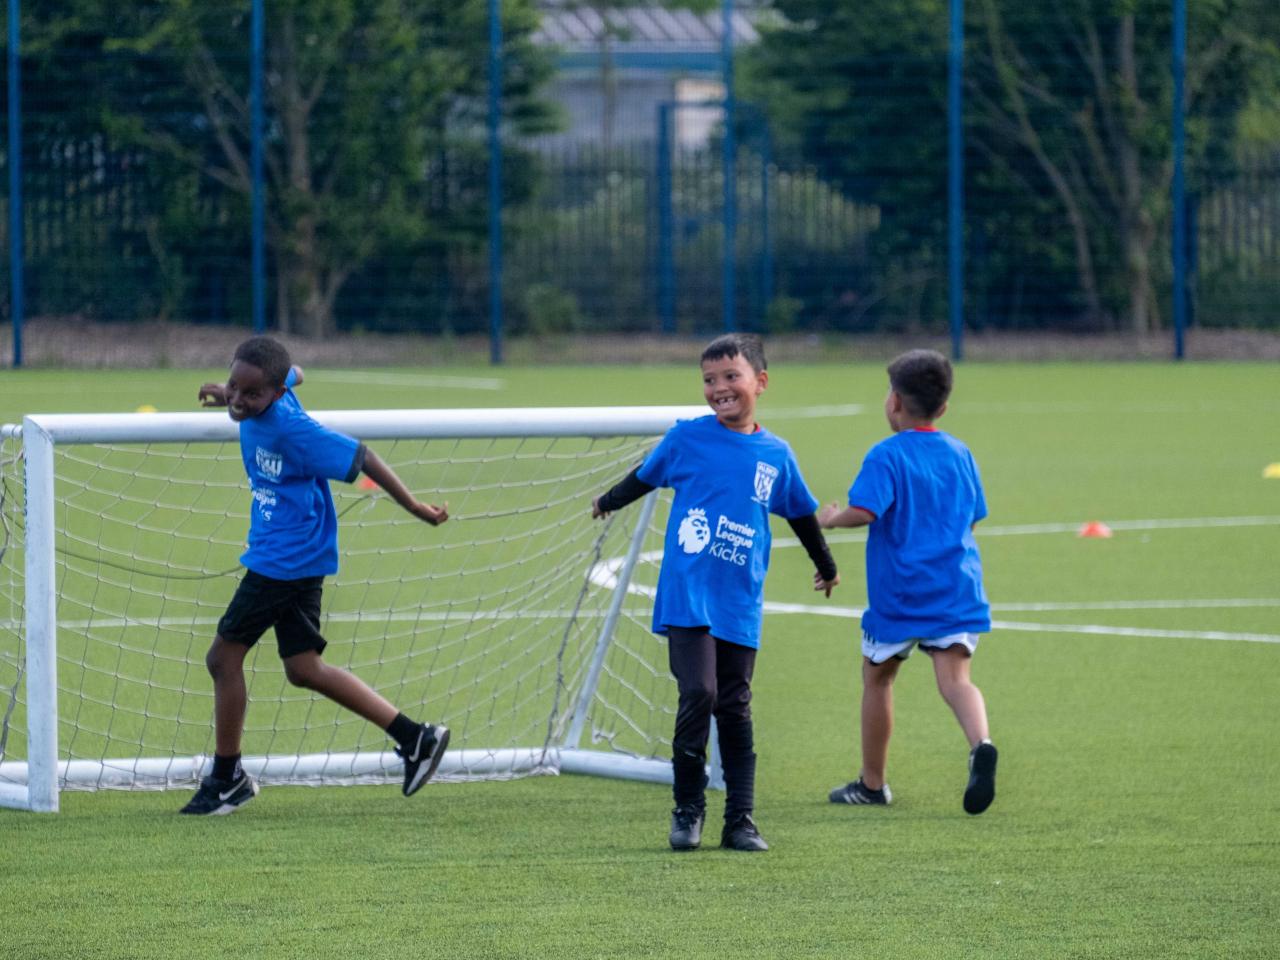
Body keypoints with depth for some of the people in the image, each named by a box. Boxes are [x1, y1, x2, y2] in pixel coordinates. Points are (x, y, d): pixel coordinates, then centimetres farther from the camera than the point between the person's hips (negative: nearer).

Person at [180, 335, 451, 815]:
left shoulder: (291, 430, -26)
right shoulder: (278, 386, -2)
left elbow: (360, 457, -20)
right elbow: (295, 374, 23)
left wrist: (413, 507, -13)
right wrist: (229, 395, 23)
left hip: (286, 558, -10)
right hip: (296, 559, 10)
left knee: (223, 657, -2)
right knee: (303, 668, 11)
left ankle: (226, 779, 12)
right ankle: (415, 738, 13)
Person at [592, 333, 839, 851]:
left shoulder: (776, 455, 5)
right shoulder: (687, 438, -2)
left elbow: (801, 513, 22)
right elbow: (645, 477, 18)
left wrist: (826, 567, 35)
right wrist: (608, 502, 33)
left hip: (740, 606, 2)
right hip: (687, 595, -2)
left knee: (735, 710, 5)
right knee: (698, 695, -14)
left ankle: (741, 819, 10)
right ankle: (688, 809, 0)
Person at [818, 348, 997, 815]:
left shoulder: (886, 456, -9)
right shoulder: (960, 454, 9)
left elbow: (863, 511, -22)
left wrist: (831, 518, -4)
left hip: (898, 596, -4)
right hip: (957, 590, 4)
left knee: (877, 677, 15)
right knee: (954, 676, -6)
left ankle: (872, 782, 25)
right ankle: (980, 744, -37)